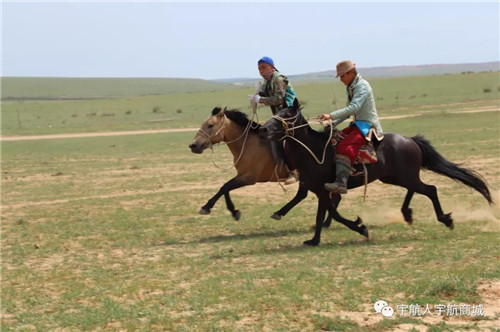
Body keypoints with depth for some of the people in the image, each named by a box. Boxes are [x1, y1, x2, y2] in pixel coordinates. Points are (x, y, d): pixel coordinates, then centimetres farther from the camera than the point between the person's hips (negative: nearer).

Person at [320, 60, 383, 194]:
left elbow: (354, 107, -27)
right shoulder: (351, 87, 16)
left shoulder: (362, 86, -15)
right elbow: (349, 110, 21)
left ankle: (341, 183, -40)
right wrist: (334, 123, 9)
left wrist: (331, 115, -30)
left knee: (344, 147, -29)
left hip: (368, 125, -11)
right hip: (358, 123, 11)